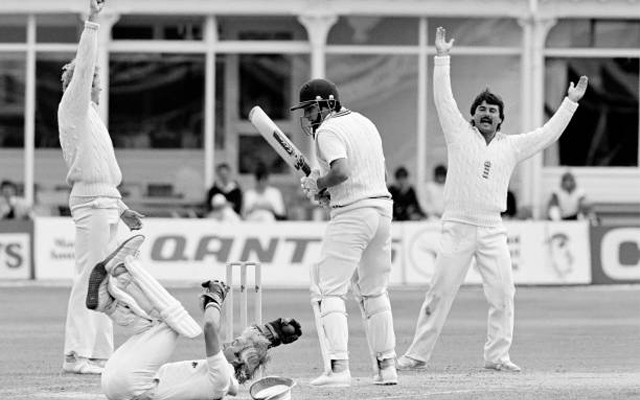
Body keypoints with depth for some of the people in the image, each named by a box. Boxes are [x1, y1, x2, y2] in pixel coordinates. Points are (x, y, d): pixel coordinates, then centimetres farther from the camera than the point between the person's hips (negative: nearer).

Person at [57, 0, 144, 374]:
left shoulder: (92, 115, 24)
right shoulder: (73, 107, -1)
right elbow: (83, 67, -16)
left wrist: (121, 208, 24)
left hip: (107, 202, 10)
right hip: (91, 201, -10)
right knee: (88, 277, -12)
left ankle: (99, 354, 10)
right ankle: (77, 354, -14)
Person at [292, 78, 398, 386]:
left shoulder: (328, 131, -10)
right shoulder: (364, 122, 17)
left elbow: (341, 171, -26)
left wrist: (317, 184, -7)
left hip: (352, 212, -9)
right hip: (383, 206, 9)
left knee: (328, 290, -7)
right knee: (373, 291, 19)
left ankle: (337, 368, -18)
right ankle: (385, 367, 17)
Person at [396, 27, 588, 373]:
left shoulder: (511, 146, 13)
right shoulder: (460, 135, 5)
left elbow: (548, 134, 14)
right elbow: (443, 99, -1)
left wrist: (571, 102, 11)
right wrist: (441, 59, -8)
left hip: (492, 229, 3)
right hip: (457, 226, -3)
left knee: (502, 295, -5)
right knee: (439, 292, -3)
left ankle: (497, 355, 4)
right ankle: (417, 355, 2)